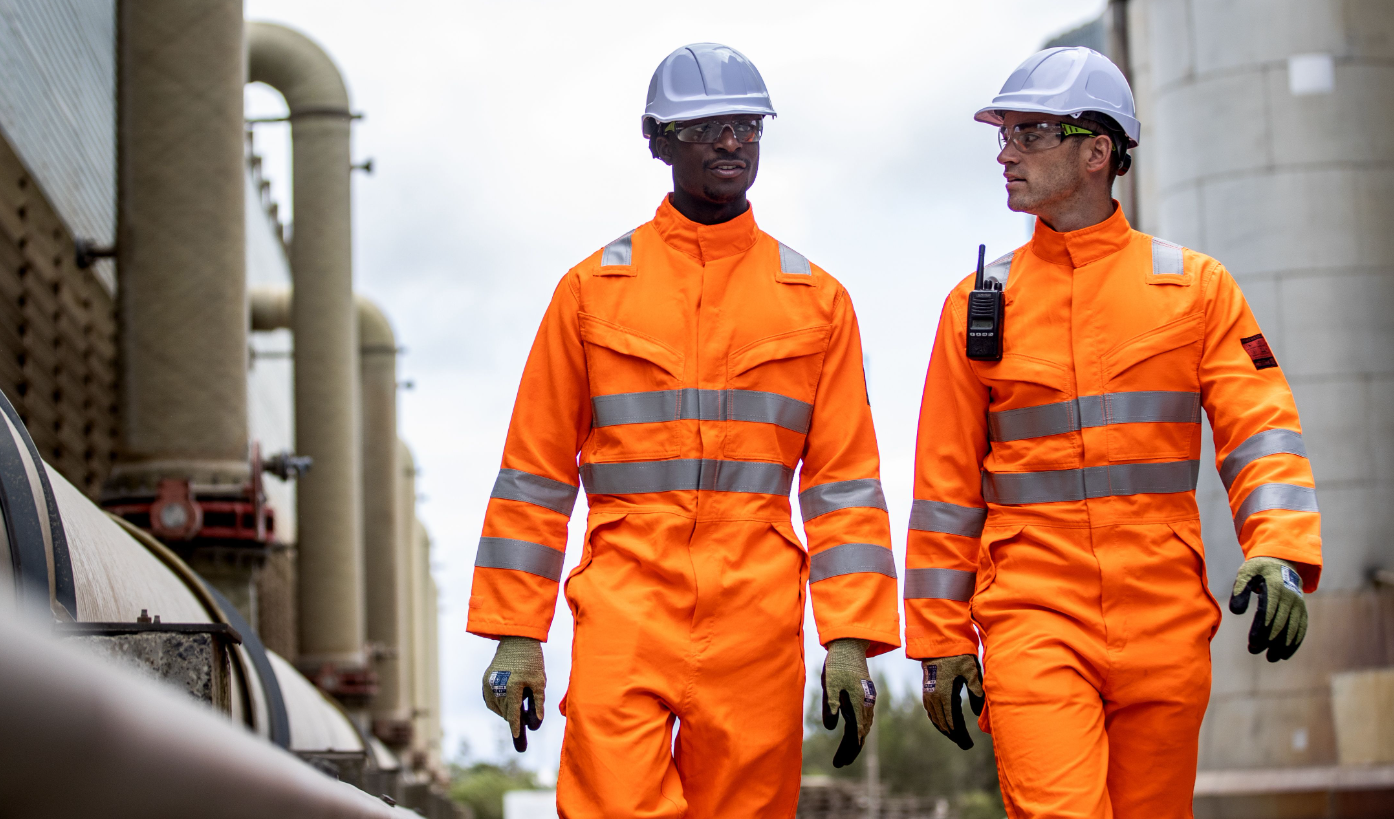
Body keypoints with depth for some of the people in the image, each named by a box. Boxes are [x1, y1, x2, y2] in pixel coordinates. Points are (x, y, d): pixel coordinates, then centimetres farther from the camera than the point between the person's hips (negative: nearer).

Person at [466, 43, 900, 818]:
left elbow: (845, 480, 7)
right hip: (624, 609, -1)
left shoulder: (817, 299, 9)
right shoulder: (593, 288, 7)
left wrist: (852, 639, -2)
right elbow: (535, 470, 8)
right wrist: (515, 633, 3)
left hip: (756, 625, 1)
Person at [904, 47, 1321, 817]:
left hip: (1165, 632, 1)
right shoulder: (979, 302, 7)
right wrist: (940, 640, 6)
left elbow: (1260, 429, -1)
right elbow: (945, 484, 9)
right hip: (1031, 622, -1)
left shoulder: (1196, 285, 6)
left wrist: (1280, 553, -19)